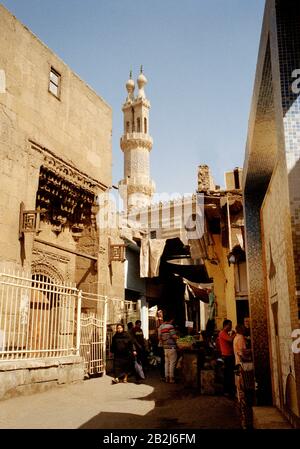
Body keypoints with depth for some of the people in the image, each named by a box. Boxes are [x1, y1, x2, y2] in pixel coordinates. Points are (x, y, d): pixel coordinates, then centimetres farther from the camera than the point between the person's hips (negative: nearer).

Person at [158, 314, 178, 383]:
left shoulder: (160, 327, 9)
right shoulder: (170, 326, -13)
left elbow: (159, 338, 13)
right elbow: (174, 336, -20)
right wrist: (179, 337, -3)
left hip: (165, 347, 7)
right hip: (171, 346, -7)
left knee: (167, 362, 14)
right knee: (172, 363, -2)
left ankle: (166, 377, 17)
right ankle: (171, 378, 0)